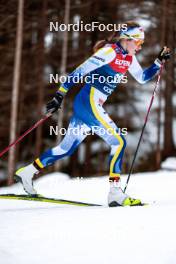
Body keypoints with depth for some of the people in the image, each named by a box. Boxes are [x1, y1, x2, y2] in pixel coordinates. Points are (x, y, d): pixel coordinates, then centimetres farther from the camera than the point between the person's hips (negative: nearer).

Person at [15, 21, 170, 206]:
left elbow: (142, 78, 23)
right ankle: (115, 193, -13)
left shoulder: (128, 57, 12)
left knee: (67, 147, 15)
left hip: (93, 105, 10)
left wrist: (159, 62, 11)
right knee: (118, 141, -13)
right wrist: (60, 95, -18)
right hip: (88, 102, -10)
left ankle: (28, 172, 25)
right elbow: (79, 71, -16)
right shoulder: (110, 52, -14)